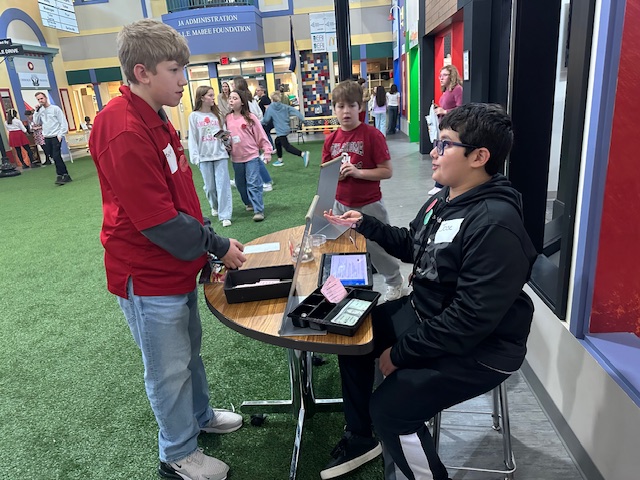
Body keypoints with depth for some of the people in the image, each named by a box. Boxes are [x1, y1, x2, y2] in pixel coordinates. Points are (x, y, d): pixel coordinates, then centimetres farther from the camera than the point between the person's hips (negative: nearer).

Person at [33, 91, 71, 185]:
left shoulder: (55, 108, -2)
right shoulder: (40, 111, 13)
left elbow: (63, 122, -6)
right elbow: (37, 122, 6)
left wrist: (60, 135, -12)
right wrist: (36, 111, -1)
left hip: (56, 137, -6)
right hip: (47, 138, 6)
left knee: (56, 156, -14)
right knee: (54, 157, 5)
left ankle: (60, 175, -5)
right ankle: (65, 175, 12)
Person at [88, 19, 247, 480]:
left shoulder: (155, 119, 7)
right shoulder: (123, 131, -24)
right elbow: (157, 220, -26)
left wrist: (211, 238, 7)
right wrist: (217, 247, -15)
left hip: (178, 267, 9)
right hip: (149, 277, -9)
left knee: (189, 350, 25)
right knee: (169, 369, 9)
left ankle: (200, 416, 48)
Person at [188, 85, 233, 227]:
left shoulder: (218, 115, 6)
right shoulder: (194, 116, 0)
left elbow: (224, 133, 9)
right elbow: (193, 138, -1)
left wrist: (226, 137, -14)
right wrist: (195, 157, -8)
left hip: (220, 154, 1)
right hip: (204, 156, -1)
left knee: (223, 184, -5)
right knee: (210, 186, 8)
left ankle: (225, 215, -2)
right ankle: (215, 207, 35)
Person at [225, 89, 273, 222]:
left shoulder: (250, 117, -7)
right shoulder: (227, 119, 4)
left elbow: (261, 135, -5)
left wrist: (267, 152, -7)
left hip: (252, 156, -5)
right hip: (236, 158, 5)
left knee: (253, 184, -7)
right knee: (241, 184, 15)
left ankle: (258, 210, -4)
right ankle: (249, 203, 35)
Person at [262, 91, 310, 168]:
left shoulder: (270, 108, -5)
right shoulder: (284, 106, 7)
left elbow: (266, 120, 0)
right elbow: (294, 111, -2)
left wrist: (263, 122, 23)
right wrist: (302, 118, -7)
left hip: (281, 130, -7)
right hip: (287, 128, 7)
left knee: (287, 147, -9)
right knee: (277, 141, 26)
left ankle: (303, 154, -29)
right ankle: (280, 160, 32)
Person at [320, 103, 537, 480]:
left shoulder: (496, 225, -30)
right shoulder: (444, 200, 1)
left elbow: (470, 321, -31)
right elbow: (411, 246, 19)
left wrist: (401, 352, -21)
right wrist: (363, 223, 10)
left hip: (478, 349, -9)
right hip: (424, 314, 10)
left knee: (389, 409, -16)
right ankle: (360, 441, 32)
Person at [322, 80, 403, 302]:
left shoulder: (372, 135, -13)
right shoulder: (330, 140, 2)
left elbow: (387, 171, -13)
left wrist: (358, 172, -23)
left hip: (369, 205, -4)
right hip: (341, 205, 5)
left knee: (378, 248, 9)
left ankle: (395, 282, 35)